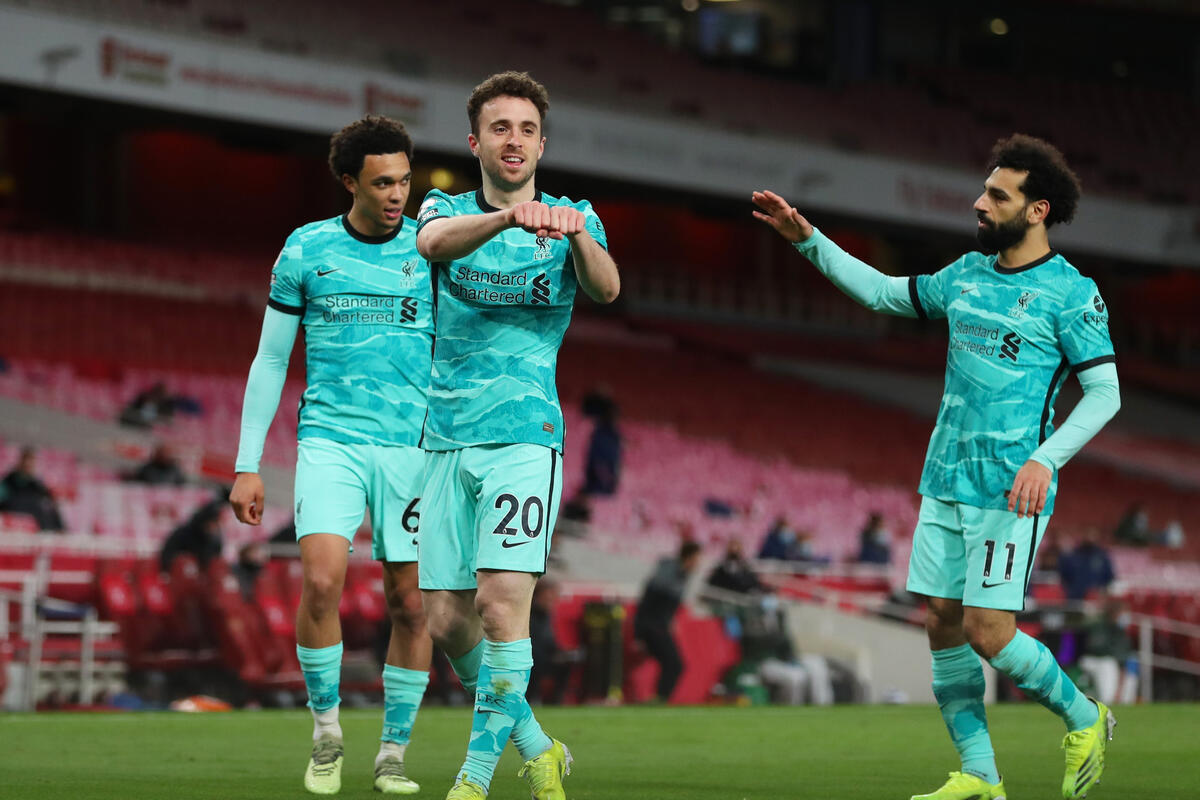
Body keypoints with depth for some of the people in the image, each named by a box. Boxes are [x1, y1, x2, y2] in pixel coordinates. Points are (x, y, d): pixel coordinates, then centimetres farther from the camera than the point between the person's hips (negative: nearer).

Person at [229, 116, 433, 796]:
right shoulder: (307, 249, 5)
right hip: (329, 440, -1)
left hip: (412, 446, 1)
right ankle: (326, 729, -1)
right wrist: (247, 466, 6)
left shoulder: (431, 247, 4)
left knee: (411, 603, -1)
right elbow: (270, 361, 10)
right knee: (322, 580, -19)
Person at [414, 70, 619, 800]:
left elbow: (606, 288, -15)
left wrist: (577, 234, -38)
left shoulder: (574, 217, 5)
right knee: (448, 620, 2)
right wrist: (507, 216, -39)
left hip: (525, 437, -3)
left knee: (502, 602, -17)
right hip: (449, 440, 3)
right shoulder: (448, 209, 7)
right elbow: (437, 243, -18)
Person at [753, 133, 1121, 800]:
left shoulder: (1070, 293, -8)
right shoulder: (968, 274, 11)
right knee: (943, 624, 3)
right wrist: (808, 239, 17)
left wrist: (1046, 458, -21)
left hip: (1011, 492, -7)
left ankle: (1084, 719, 12)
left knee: (987, 630, -12)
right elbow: (883, 292, 24)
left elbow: (1105, 393, -10)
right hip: (946, 481, 7)